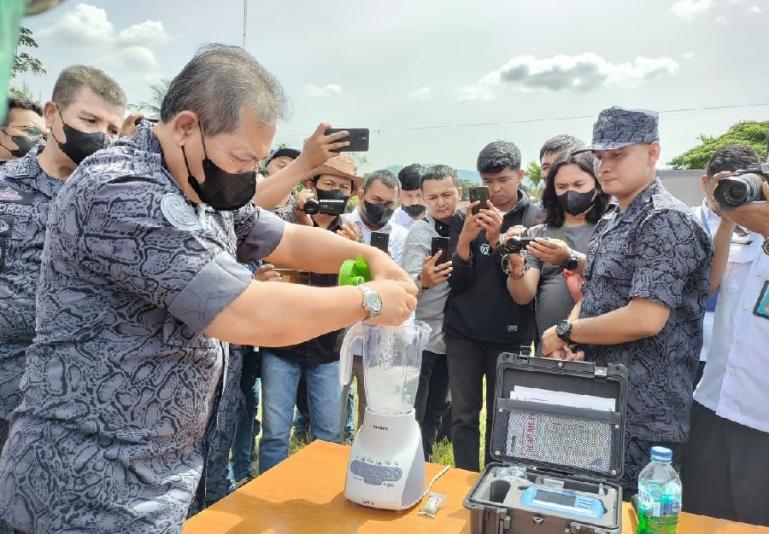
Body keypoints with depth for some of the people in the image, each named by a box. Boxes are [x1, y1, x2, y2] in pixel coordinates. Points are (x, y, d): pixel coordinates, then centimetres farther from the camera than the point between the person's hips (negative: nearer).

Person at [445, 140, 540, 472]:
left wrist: (497, 240, -21)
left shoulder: (536, 219, -1)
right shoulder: (471, 216, 4)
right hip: (463, 332, 2)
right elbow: (457, 282, -2)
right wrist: (465, 240, -20)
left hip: (510, 336, -1)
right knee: (463, 417, 6)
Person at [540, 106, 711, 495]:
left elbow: (645, 319, -27)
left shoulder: (666, 221, -17)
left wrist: (564, 331, -14)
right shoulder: (609, 222, 12)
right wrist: (566, 342, -6)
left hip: (643, 417, -8)